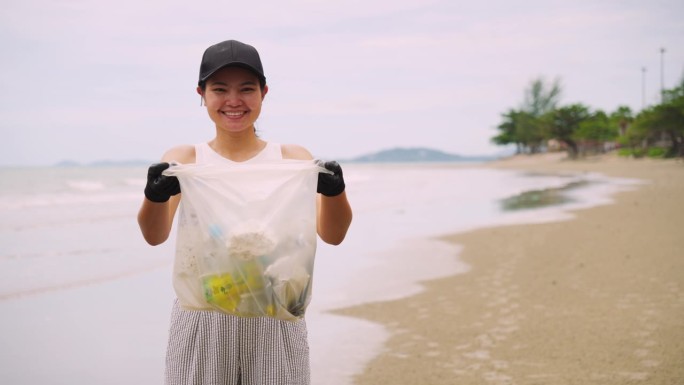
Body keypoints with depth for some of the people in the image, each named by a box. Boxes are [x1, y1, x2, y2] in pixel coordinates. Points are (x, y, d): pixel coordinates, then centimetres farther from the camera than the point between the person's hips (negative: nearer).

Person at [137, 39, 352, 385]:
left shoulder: (292, 158, 4)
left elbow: (332, 235, -6)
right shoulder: (185, 159, 4)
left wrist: (334, 192, -27)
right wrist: (155, 196, -31)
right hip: (202, 319, 0)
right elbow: (155, 236, -9)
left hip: (275, 318, 0)